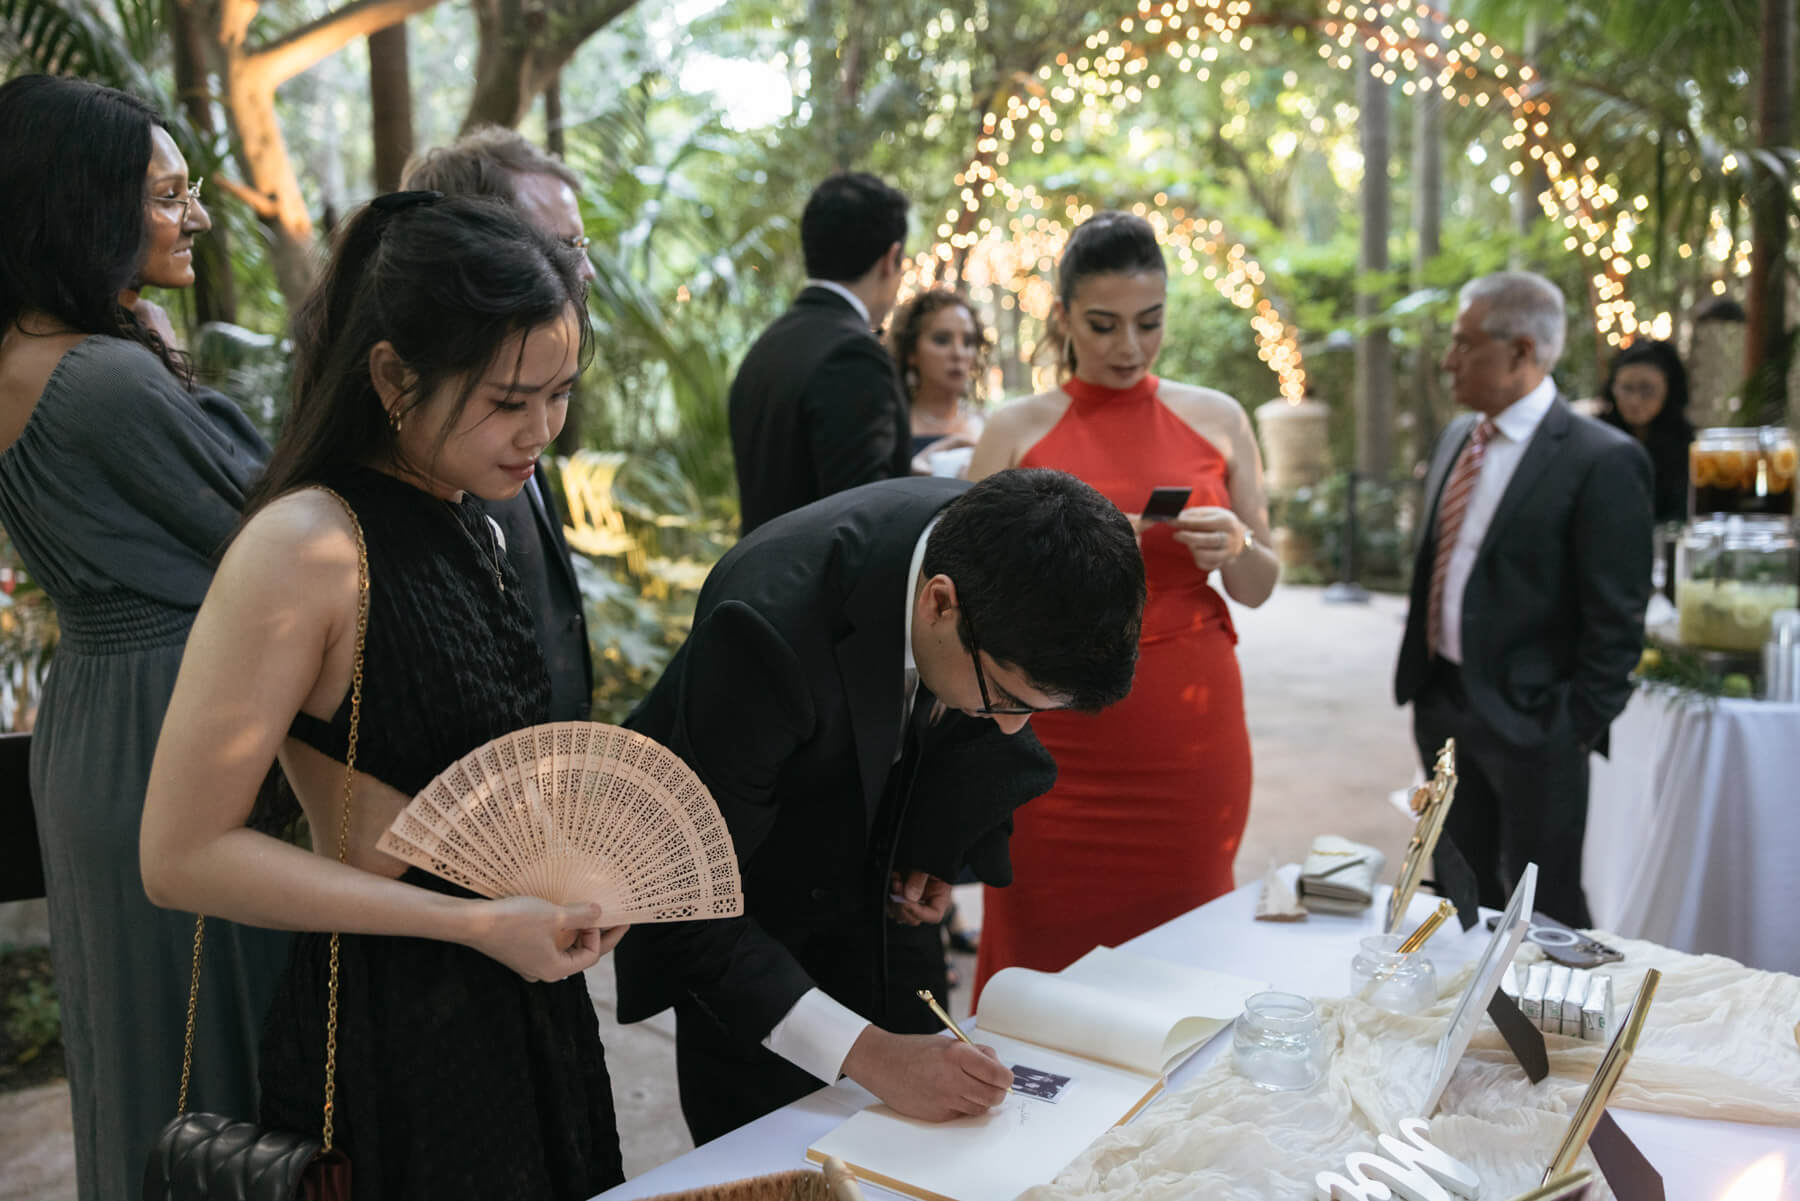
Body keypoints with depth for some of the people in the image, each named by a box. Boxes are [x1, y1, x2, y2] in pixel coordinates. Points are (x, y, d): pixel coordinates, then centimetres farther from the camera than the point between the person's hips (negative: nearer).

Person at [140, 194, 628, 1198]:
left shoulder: (472, 523, 7)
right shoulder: (305, 548, -20)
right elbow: (184, 856, -19)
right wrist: (477, 922, -20)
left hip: (520, 997, 8)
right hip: (393, 1030, -8)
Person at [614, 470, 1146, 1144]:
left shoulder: (994, 543, -22)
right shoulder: (772, 625, -41)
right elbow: (688, 905, -32)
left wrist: (932, 851, -5)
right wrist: (868, 1053, -37)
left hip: (883, 885, 5)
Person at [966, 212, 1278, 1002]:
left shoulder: (1216, 420, 8)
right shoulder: (1019, 431, 3)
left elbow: (1260, 589, 13)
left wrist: (1236, 548, -8)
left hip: (1190, 737, 2)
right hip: (1057, 738, -1)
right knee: (1047, 957, 1)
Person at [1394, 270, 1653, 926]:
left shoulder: (1601, 460, -15)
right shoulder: (1456, 438, 9)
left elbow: (1616, 618, -14)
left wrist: (1581, 729, -13)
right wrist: (1424, 681, 13)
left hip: (1528, 718, -7)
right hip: (1442, 702, 7)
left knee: (1542, 914, 6)